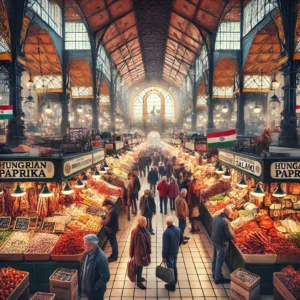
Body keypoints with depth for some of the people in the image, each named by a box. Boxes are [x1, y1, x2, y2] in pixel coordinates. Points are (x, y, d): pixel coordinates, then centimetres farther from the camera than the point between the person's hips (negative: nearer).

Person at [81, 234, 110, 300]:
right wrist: (81, 279, 5)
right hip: (86, 287, 7)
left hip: (96, 291, -6)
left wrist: (94, 287, -19)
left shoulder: (101, 258, -32)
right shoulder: (88, 253, -8)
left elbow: (105, 277, -26)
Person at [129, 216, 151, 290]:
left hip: (145, 251, 8)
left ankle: (139, 277, 46)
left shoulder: (143, 229, -4)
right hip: (139, 252, -8)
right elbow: (138, 245, -23)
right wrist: (142, 255, -16)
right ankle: (138, 282, 28)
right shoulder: (136, 232, -30)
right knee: (139, 266, 10)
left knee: (141, 266, 25)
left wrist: (148, 251, 14)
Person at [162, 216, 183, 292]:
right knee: (174, 266, 25)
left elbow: (165, 246, -23)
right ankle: (174, 281, 43)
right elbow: (181, 240, 5)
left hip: (169, 253, -6)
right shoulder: (178, 229, -10)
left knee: (170, 268, 9)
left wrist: (164, 256, -12)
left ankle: (172, 286, 23)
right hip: (176, 252, 6)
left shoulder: (166, 232, -29)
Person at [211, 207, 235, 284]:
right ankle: (218, 278, 22)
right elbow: (231, 236, -22)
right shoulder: (226, 221, -26)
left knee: (215, 258, 22)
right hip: (221, 243, -8)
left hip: (214, 240, 8)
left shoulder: (216, 217, -2)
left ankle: (214, 274, 38)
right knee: (219, 261, 7)